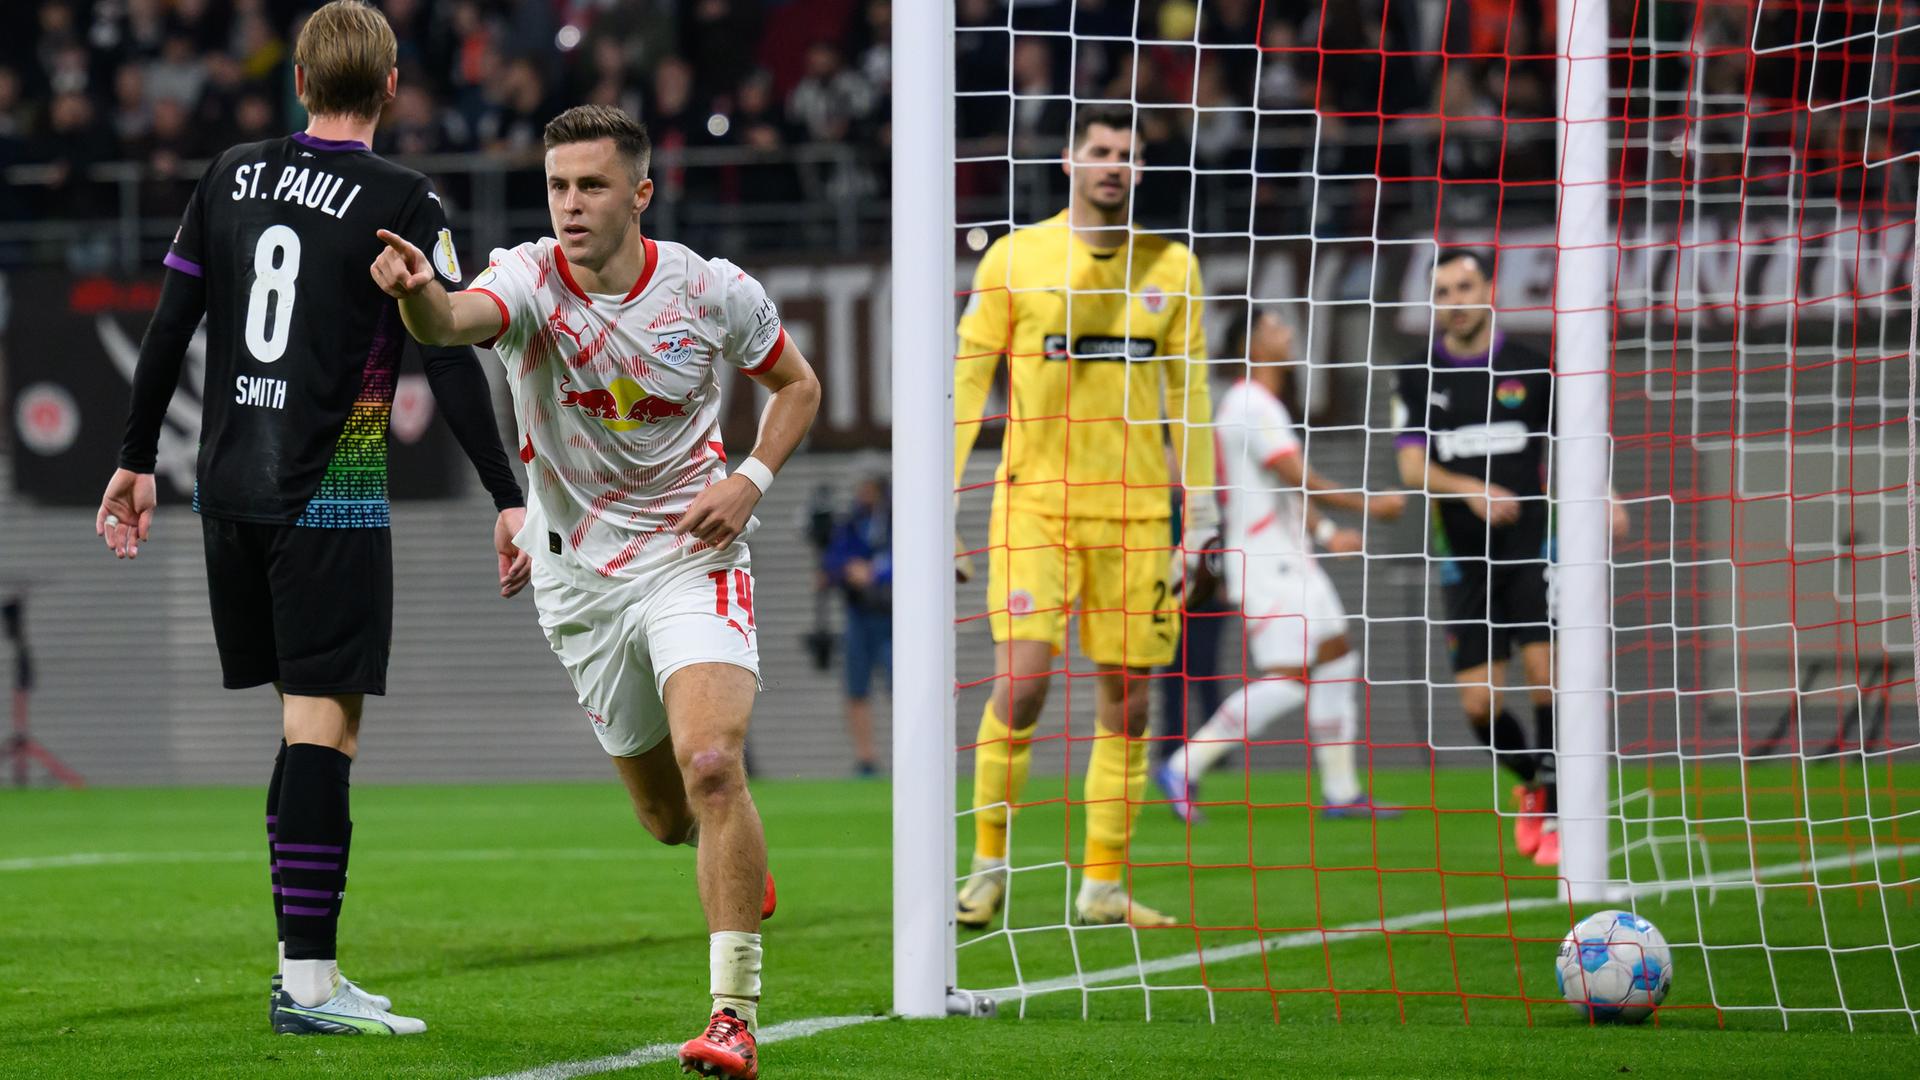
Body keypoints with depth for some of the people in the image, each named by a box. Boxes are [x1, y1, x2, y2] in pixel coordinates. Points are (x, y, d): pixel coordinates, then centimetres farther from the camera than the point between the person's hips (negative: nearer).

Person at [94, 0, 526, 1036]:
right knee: (324, 726, -7)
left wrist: (137, 462, 19)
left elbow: (167, 328, 11)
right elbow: (451, 359, -12)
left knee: (303, 716, 14)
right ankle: (308, 979, -11)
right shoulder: (401, 202, -7)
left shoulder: (230, 176, 9)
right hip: (330, 496, -6)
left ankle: (305, 964, 15)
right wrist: (507, 499, -10)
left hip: (228, 487, 6)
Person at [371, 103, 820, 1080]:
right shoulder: (529, 280, -13)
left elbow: (797, 385, 9)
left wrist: (751, 479, -9)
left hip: (692, 561, -2)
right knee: (667, 814, 12)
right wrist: (416, 292, -61)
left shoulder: (713, 292, -9)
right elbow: (452, 320, -37)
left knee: (711, 765, -24)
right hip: (579, 577, 2)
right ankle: (739, 852, 51)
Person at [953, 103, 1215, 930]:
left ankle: (1103, 885, 9)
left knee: (1126, 697, 1)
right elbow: (968, 373, 4)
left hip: (1135, 505, 2)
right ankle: (989, 866, 2)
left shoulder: (1171, 266, 8)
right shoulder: (1017, 257, 2)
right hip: (1033, 497, -2)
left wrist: (1200, 506, 7)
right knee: (1022, 676, -13)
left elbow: (1189, 391, 11)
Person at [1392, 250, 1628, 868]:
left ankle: (1555, 815, -7)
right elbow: (1413, 467, -5)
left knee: (1544, 672, -17)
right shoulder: (1419, 379, 3)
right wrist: (1471, 491, -23)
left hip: (1532, 544, -2)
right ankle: (1531, 786, 27)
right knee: (1478, 703, -1)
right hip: (1465, 557, 2)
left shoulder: (1530, 369, 2)